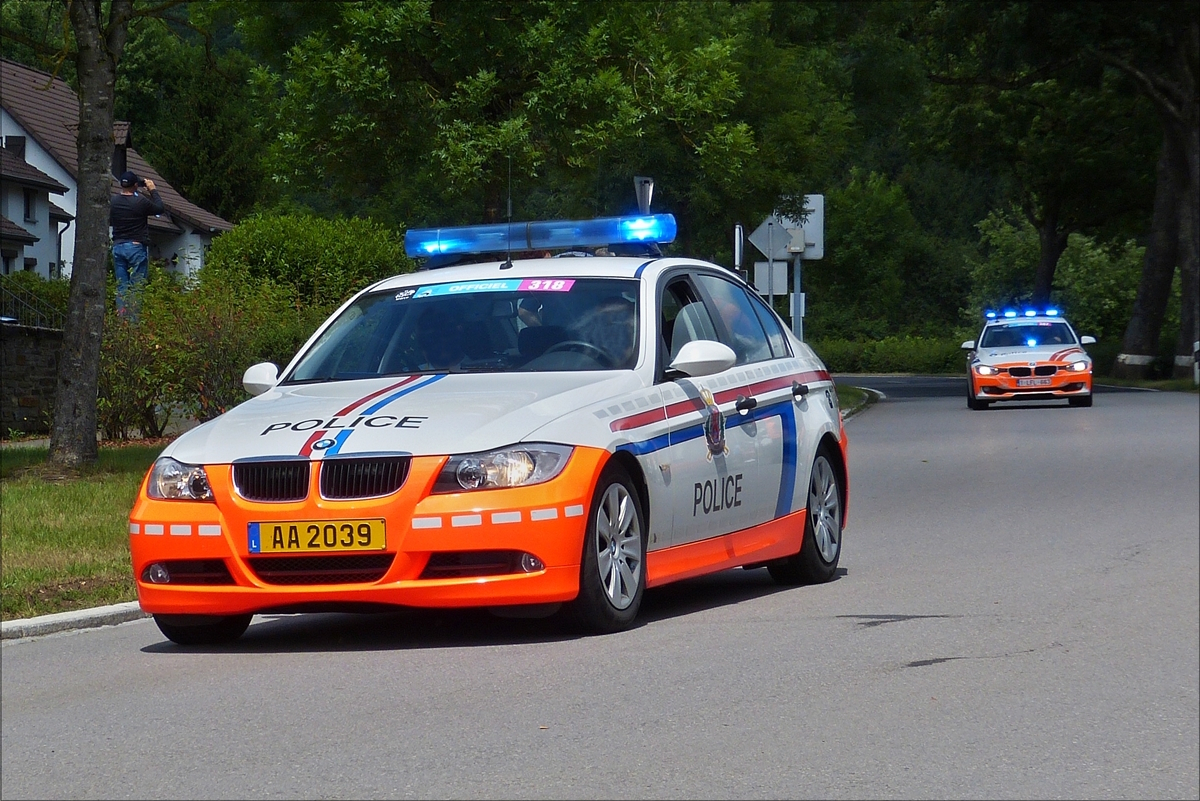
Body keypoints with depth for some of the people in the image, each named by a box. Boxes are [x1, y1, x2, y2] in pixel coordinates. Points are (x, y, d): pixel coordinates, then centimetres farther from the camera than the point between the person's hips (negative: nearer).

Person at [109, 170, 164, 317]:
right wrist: (153, 191, 12)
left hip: (118, 246, 4)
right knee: (137, 286, -2)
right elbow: (160, 208, 1)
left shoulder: (113, 202, 2)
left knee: (121, 287, 7)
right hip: (137, 247, -4)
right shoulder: (141, 201, -13)